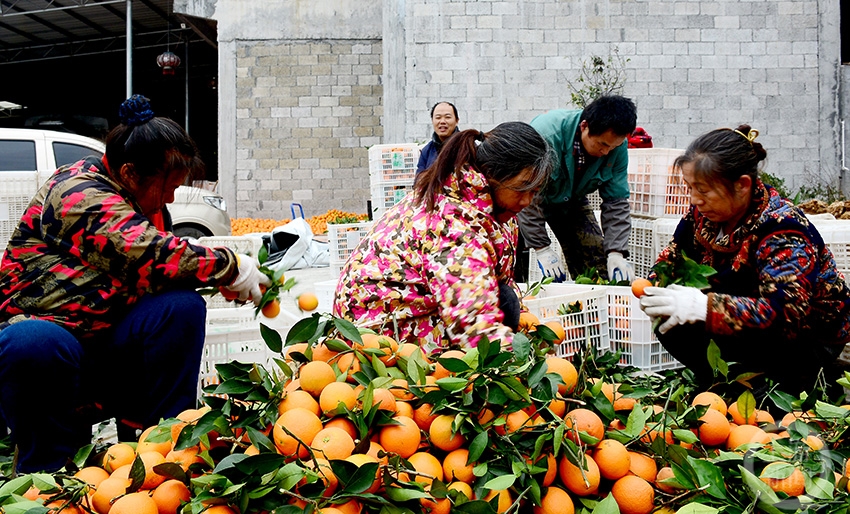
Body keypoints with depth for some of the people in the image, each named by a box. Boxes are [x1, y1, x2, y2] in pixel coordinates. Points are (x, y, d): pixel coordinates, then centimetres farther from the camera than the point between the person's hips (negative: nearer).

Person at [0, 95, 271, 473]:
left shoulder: (138, 199, 11)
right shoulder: (79, 194, -19)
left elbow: (165, 265, 18)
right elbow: (150, 256, -31)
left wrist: (221, 281, 0)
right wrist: (230, 268, -20)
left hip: (102, 342, 7)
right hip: (39, 329, -7)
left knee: (182, 306, -18)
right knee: (40, 344, -43)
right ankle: (49, 470, -18)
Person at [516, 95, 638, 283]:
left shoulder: (617, 147, -19)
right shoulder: (546, 133, -35)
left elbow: (616, 201, -14)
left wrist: (616, 253, -24)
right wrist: (542, 249, -31)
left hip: (571, 200, 4)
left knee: (598, 268, -4)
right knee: (513, 270, -17)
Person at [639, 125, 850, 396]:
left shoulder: (783, 232, -30)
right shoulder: (704, 212, -7)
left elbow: (786, 314, -42)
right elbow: (673, 256, 5)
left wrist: (705, 307, -51)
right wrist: (655, 287, -19)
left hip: (810, 341, -7)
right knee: (670, 322, -11)